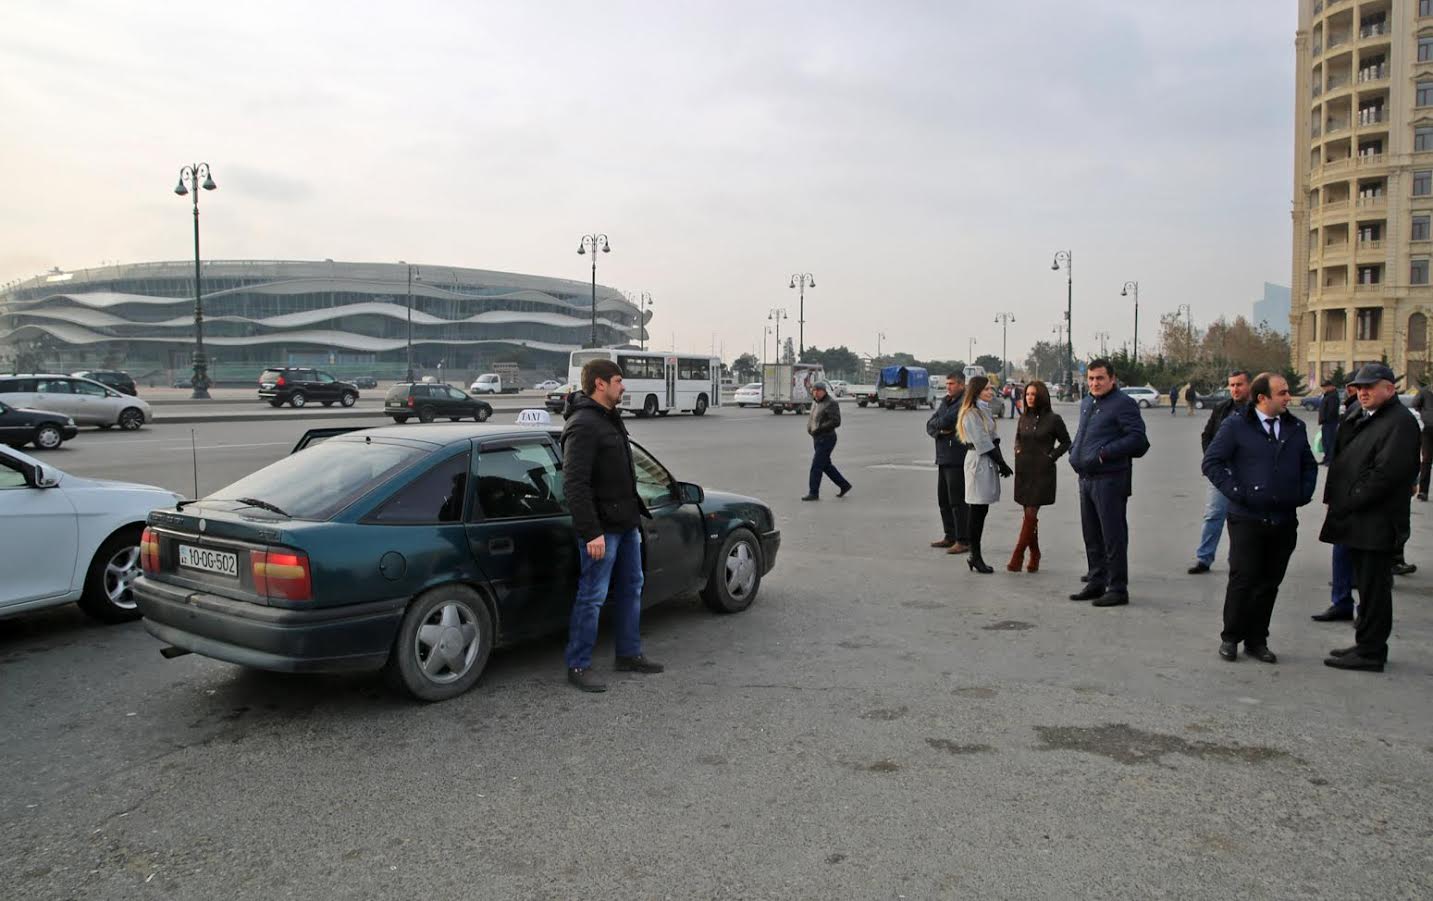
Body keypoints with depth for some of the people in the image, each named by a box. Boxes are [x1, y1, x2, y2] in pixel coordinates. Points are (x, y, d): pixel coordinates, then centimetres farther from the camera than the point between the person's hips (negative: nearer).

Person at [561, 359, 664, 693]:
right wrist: (591, 532, -26)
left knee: (631, 588, 18)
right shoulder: (583, 425, -18)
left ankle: (630, 654, 30)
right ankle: (578, 666, 7)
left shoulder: (610, 418, 14)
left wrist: (635, 513, 20)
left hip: (626, 523, 10)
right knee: (592, 597, -3)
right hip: (602, 527, -10)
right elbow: (574, 484, -24)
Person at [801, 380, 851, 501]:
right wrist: (809, 428, 4)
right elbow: (812, 419, 25)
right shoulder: (816, 403, 14)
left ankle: (814, 493, -3)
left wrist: (819, 429, -23)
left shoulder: (831, 403, -13)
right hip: (817, 439, 9)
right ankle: (844, 486, 26)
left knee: (816, 466, -9)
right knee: (826, 465, 15)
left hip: (827, 439, -9)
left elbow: (836, 422, -21)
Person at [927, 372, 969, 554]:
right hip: (943, 457, 9)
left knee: (957, 501, -6)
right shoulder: (946, 402, 17)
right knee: (943, 499, 14)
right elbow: (930, 426, 12)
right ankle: (950, 536, 24)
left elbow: (946, 421, -21)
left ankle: (963, 540, -1)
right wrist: (940, 430, -9)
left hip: (957, 459, -9)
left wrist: (937, 424, 0)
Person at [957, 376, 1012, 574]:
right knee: (977, 511, -5)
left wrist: (1000, 462, 3)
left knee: (981, 511, 8)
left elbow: (992, 439, 15)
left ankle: (975, 556, 12)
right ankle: (975, 557, -1)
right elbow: (982, 443, -14)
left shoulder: (984, 411, 18)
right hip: (978, 462, -9)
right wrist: (1002, 463, -11)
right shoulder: (971, 414, -11)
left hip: (987, 462, 9)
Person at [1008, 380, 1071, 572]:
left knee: (1031, 514, -9)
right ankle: (1034, 555, 19)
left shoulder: (1053, 419, -4)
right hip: (1024, 470, 5)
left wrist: (1051, 456, -7)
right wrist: (1017, 450, 5)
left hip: (1042, 472, -5)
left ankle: (1017, 556, -9)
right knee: (1029, 515, 9)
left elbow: (1065, 442, 4)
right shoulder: (1023, 418, 9)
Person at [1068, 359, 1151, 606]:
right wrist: (1074, 451, 10)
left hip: (1109, 480, -9)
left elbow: (1137, 439, -17)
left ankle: (1118, 588, 4)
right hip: (1086, 478, 9)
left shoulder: (1123, 404, -9)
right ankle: (1096, 583, 25)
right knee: (1091, 536, 15)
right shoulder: (1087, 403, 17)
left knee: (1113, 537, -3)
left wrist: (1104, 453, -20)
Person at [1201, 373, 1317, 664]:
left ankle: (1257, 640, 20)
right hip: (1247, 519, -5)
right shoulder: (1237, 425, -5)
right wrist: (1236, 493, -11)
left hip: (1284, 520, 5)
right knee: (1242, 580, -3)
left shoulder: (1296, 427, 10)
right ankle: (1230, 638, 12)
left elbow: (1309, 465, 22)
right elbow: (1211, 462, -7)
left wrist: (1304, 494, 8)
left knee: (1269, 584, 9)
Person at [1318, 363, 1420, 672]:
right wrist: (1336, 500, 9)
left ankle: (1370, 652, 5)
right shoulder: (1358, 418, 16)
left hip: (1377, 523, -9)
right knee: (1367, 586, 16)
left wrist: (1347, 504, -16)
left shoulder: (1400, 423, -13)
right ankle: (1367, 646, 25)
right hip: (1358, 522, 9)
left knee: (1373, 587, -2)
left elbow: (1386, 472, -21)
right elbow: (1342, 460, 21)